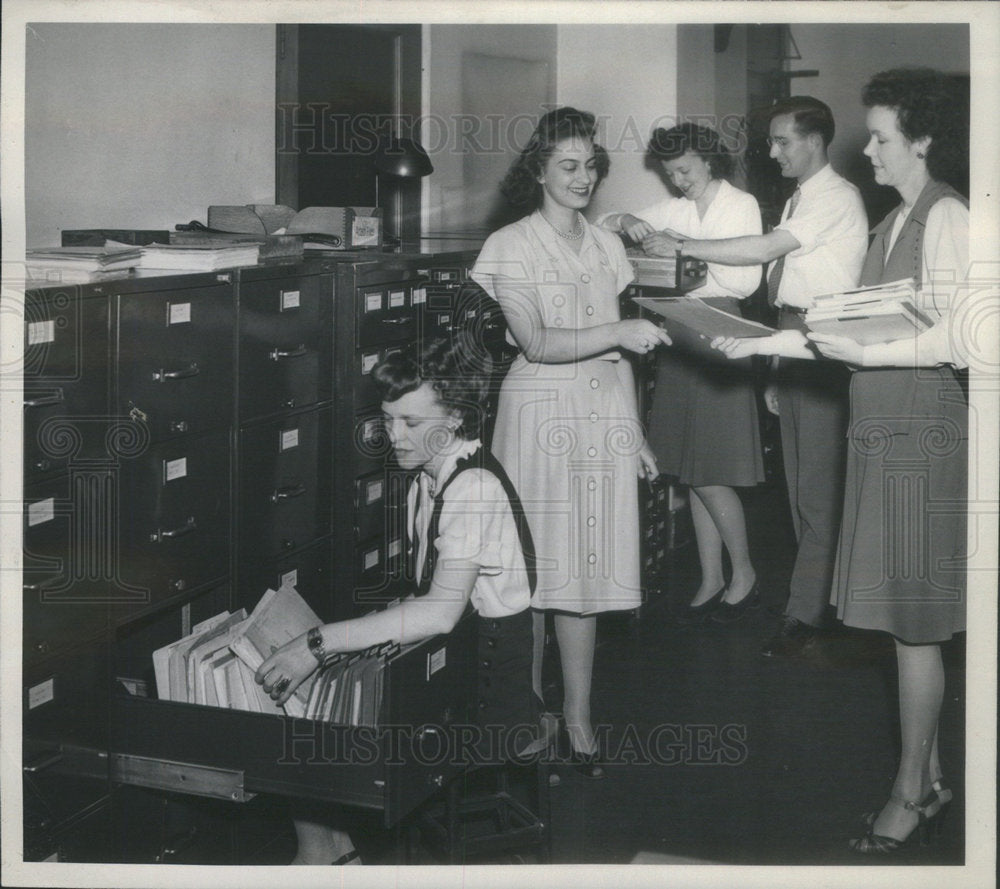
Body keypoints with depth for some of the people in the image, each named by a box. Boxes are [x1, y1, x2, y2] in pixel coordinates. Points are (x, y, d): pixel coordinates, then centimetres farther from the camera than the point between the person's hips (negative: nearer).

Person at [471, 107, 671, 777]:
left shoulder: (606, 246, 13)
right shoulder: (512, 246, -4)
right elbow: (536, 343, -14)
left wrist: (636, 434, 16)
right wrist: (618, 332, -25)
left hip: (603, 418, 4)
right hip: (541, 413, -4)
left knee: (588, 568, 5)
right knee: (533, 569, 0)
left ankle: (579, 717, 14)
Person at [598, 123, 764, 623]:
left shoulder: (741, 205, 0)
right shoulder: (674, 208, 13)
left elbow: (746, 280, -10)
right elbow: (603, 225, 16)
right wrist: (627, 222, -7)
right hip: (677, 335, 6)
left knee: (708, 475, -7)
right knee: (692, 473, 8)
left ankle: (743, 575, 10)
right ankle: (711, 581, 16)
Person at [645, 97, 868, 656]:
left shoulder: (837, 198, -11)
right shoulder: (797, 202, 17)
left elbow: (765, 250, -21)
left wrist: (682, 246, -17)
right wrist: (776, 371, 16)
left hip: (825, 351, -10)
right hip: (791, 343, 10)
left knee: (818, 485, -7)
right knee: (800, 484, 13)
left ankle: (805, 615, -3)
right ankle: (819, 596, 22)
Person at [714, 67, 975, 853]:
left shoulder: (948, 219, -12)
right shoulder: (894, 222, 13)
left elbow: (968, 333, -20)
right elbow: (854, 325, 17)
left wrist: (870, 354, -21)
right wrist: (760, 345, 12)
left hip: (923, 435, -8)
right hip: (880, 432, 8)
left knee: (913, 624, 0)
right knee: (908, 623, 13)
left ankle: (912, 792, 12)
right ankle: (929, 778, 24)